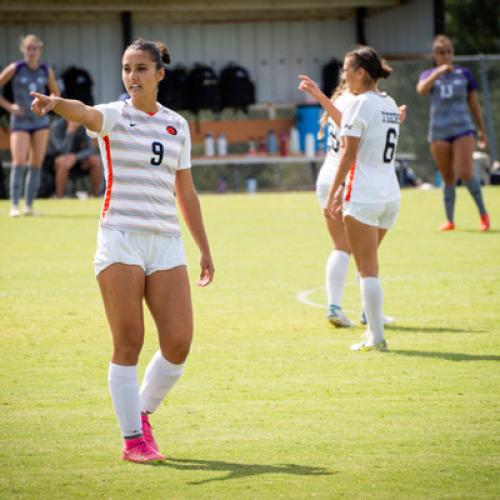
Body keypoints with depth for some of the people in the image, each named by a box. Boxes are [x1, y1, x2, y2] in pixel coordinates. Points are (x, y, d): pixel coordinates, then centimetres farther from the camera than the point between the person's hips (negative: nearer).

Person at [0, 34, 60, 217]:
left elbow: (55, 92, 20)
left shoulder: (47, 71, 4)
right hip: (20, 121, -3)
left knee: (36, 165, 2)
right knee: (19, 163, -13)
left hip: (40, 121, 3)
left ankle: (29, 205, 9)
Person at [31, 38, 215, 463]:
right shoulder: (114, 116, 0)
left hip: (166, 244, 4)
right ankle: (133, 439, 4)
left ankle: (142, 413, 21)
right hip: (120, 240, -4)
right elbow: (85, 113, -25)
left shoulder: (177, 125, 13)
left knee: (178, 343, -3)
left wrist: (204, 250, 20)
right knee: (128, 344, -5)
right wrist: (55, 104, -48)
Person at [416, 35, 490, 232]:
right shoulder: (429, 75, 8)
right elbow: (421, 90, -16)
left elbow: (474, 104, 11)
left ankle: (483, 214, -2)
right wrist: (438, 72, -21)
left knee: (465, 173, -16)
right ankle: (449, 220, 16)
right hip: (439, 132, 2)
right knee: (448, 179, 6)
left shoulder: (464, 74, 6)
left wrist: (482, 131, 11)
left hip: (463, 129, -2)